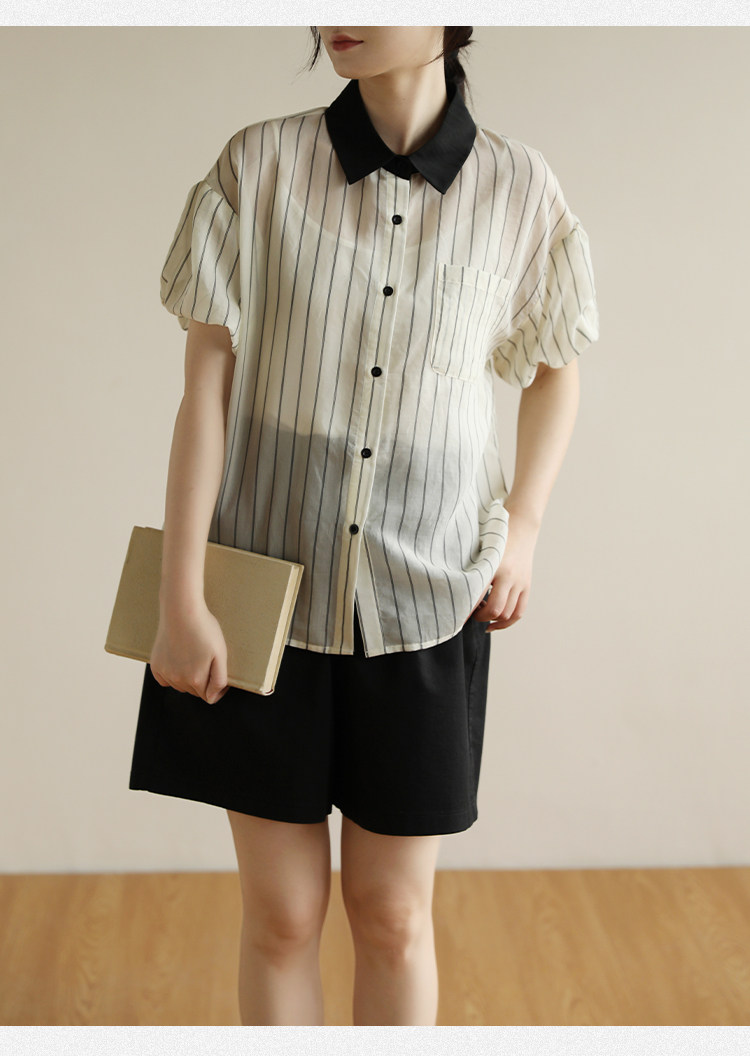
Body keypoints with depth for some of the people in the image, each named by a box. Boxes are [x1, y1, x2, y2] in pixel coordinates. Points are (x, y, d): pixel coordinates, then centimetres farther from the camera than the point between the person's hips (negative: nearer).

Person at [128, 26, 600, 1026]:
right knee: (281, 913, 9)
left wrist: (522, 527, 1)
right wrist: (180, 598, -9)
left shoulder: (518, 190, -2)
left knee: (394, 913, 11)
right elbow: (206, 381, -6)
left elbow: (556, 367, 14)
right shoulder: (260, 164, -5)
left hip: (424, 602, 1)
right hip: (269, 591, 0)